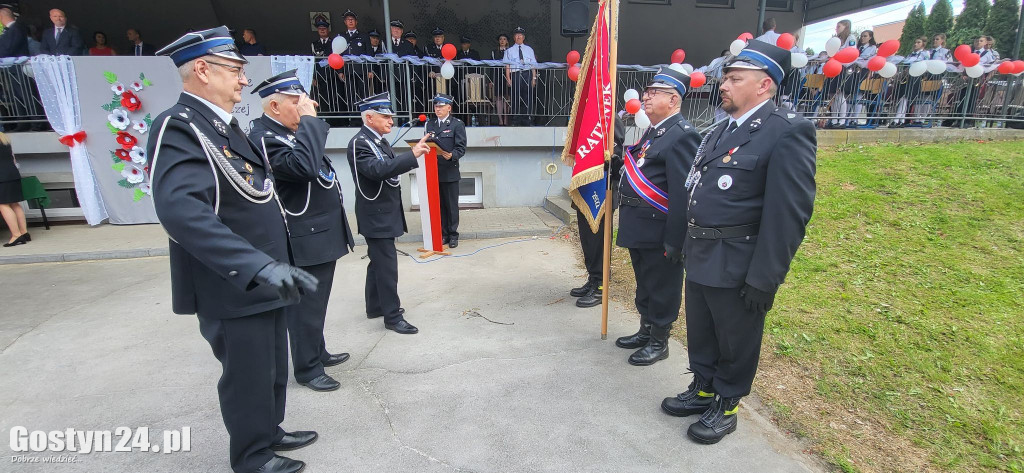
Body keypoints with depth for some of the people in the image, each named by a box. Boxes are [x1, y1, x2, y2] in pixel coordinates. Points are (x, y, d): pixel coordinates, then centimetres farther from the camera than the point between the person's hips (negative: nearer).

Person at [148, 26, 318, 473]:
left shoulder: (224, 125, 10)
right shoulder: (179, 126, -19)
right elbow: (181, 210, -35)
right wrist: (257, 265, -42)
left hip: (263, 282, 9)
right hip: (232, 289, -9)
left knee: (273, 367, 22)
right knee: (247, 376, 9)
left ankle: (269, 431, 43)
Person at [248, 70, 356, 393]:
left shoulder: (290, 132, 13)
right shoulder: (263, 138, -17)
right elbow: (304, 166, -34)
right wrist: (309, 119, -26)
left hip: (322, 234, 10)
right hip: (305, 240, -10)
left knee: (316, 302, 21)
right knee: (306, 306, 3)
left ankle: (319, 352, 37)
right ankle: (307, 369, 18)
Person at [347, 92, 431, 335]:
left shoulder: (379, 140, 11)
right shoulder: (360, 142, -17)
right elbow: (378, 170, -33)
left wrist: (412, 155, 3)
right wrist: (412, 155, -36)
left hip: (385, 213, 10)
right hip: (376, 216, -10)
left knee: (378, 263, 19)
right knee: (387, 266, -5)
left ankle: (375, 307, 33)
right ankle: (392, 316, 4)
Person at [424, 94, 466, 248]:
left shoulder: (457, 124, -1)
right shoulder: (429, 124, 14)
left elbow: (461, 148, -8)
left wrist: (451, 155, -26)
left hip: (450, 172, -4)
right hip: (433, 171, 4)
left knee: (451, 205, 4)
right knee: (438, 205, 8)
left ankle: (453, 235, 14)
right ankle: (443, 234, 18)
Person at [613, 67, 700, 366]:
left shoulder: (682, 135, -17)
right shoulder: (652, 131, 14)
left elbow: (683, 194, -23)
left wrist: (674, 240, -23)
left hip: (659, 234, -9)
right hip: (639, 230, 10)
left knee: (662, 290, 7)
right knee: (644, 285, 22)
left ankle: (658, 342, 23)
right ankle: (646, 331, 38)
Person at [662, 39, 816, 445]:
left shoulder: (788, 131, -16)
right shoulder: (722, 130, 11)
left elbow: (789, 213, -20)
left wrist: (764, 279, -21)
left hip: (736, 267, -8)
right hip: (700, 258, 8)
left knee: (735, 342, 13)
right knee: (700, 334, 21)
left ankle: (725, 406, 32)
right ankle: (703, 389, 42)